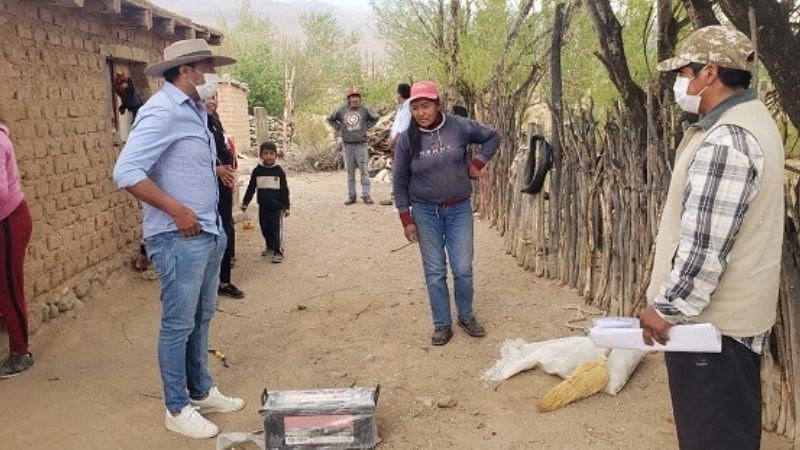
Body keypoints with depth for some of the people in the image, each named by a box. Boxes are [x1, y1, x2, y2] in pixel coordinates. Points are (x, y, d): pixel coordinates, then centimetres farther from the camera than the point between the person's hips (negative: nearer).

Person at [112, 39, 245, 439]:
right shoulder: (162, 112, -16)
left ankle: (201, 391, 32)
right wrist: (177, 211, -22)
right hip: (178, 237, -9)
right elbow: (126, 172, -23)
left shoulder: (194, 110, 12)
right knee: (179, 324, 2)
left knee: (201, 319, 18)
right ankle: (177, 408, 15)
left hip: (208, 232, 9)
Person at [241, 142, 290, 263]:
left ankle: (278, 251, -1)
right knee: (265, 228, 12)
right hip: (263, 207, 3)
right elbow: (251, 188, 7)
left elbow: (284, 190, -3)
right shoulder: (257, 171, 0)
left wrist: (286, 206, -5)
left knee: (276, 228, -5)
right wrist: (245, 202, 2)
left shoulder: (279, 171, -6)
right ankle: (270, 247, 30)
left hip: (277, 206, -3)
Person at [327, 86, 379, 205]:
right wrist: (339, 128, 8)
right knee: (350, 172, 7)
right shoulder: (341, 111, 3)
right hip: (347, 145, 1)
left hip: (361, 145, -1)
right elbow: (330, 119, 19)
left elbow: (376, 117, 16)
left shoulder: (364, 110, 1)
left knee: (364, 171, -4)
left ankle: (366, 195, 0)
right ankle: (351, 196, 14)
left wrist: (367, 126, 6)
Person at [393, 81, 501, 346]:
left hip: (459, 209, 0)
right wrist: (406, 219, -4)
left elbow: (492, 137, 7)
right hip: (425, 212, 0)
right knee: (435, 271, 6)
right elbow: (400, 182, -1)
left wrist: (477, 164, -3)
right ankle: (442, 325, 19)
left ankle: (466, 316, 27)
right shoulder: (407, 139, -7)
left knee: (463, 269, 4)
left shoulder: (459, 127, -8)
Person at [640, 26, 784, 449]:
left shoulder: (725, 140, -25)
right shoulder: (749, 119, 9)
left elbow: (703, 246, -27)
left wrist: (667, 307, -16)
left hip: (709, 319, -10)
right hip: (732, 312, 10)